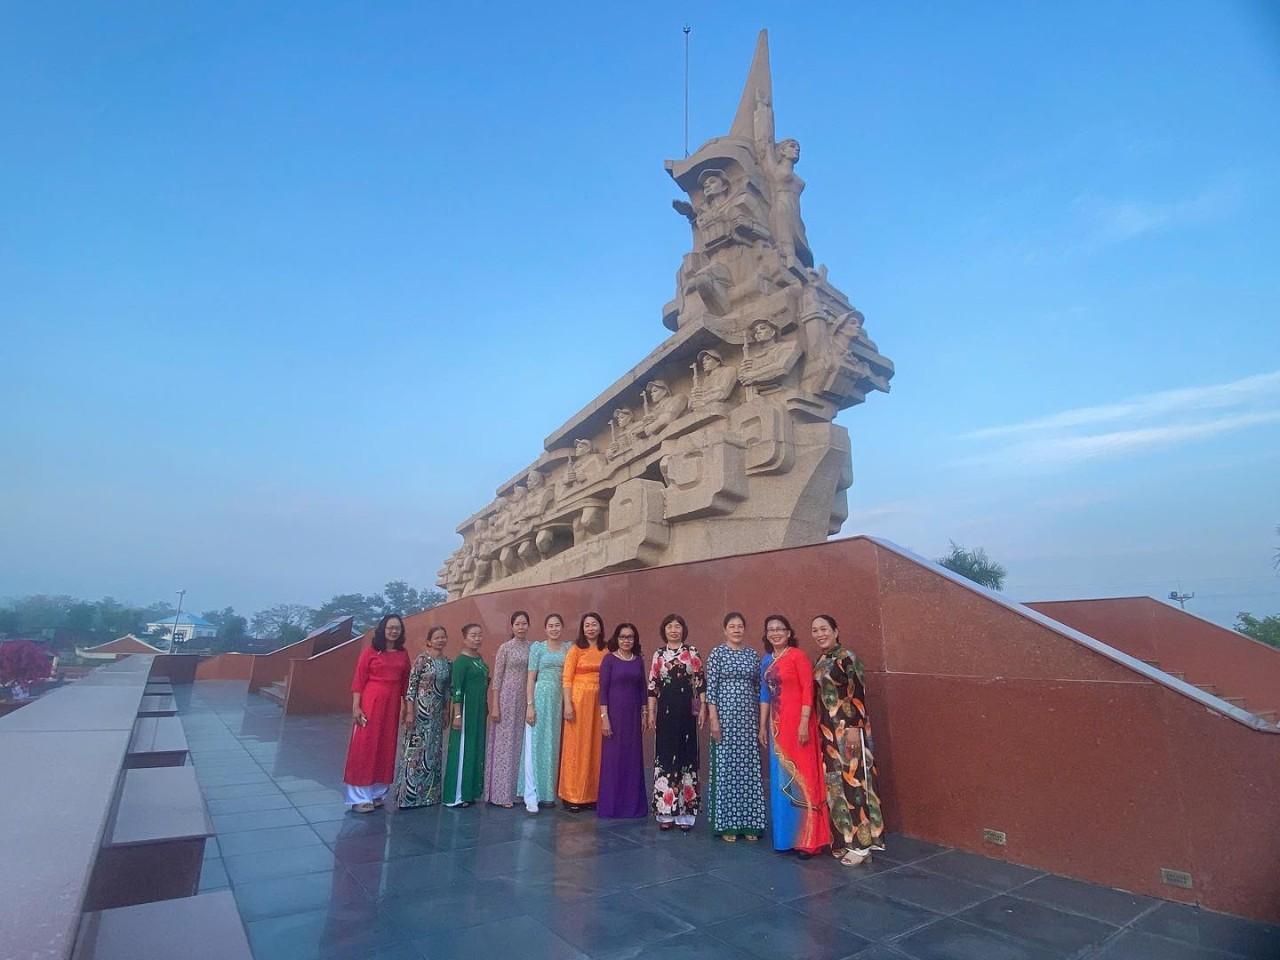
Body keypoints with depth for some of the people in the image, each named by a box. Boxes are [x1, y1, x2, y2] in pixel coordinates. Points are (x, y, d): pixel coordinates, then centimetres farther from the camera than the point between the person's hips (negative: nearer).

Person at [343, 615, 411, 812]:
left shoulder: (403, 655, 8)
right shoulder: (370, 651, -4)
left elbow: (405, 683, 11)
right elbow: (358, 680, -6)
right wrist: (356, 706, -13)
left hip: (392, 706, 4)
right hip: (370, 704, -4)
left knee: (386, 748, 9)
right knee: (365, 747, 0)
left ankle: (376, 793, 21)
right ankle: (360, 797, 8)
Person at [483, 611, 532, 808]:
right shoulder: (505, 648, -4)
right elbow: (497, 678, -5)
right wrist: (495, 706, -10)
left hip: (525, 700, 4)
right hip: (507, 698, -4)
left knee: (520, 744, 9)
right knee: (504, 743, 1)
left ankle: (515, 790, 20)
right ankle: (501, 794, 11)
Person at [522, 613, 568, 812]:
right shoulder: (537, 647, 1)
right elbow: (531, 678, -2)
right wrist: (530, 705, -10)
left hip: (560, 700, 3)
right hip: (540, 698, -3)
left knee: (552, 746, 9)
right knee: (535, 745, -4)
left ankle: (548, 792, 20)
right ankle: (531, 796, -1)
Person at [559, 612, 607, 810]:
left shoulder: (605, 651, 8)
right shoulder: (575, 649, -3)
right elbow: (566, 679, -7)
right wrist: (568, 704, -15)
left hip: (599, 702, 4)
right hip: (579, 699, -4)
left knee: (595, 748, 8)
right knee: (576, 747, 2)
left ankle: (591, 794, 20)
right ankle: (572, 796, 12)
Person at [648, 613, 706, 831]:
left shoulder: (692, 652, 2)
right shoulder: (658, 654, 5)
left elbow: (700, 681, 1)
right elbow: (652, 685, 6)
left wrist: (702, 708, -3)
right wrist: (651, 712, 3)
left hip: (686, 710, -1)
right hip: (665, 710, 1)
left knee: (686, 754, 3)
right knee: (664, 756, 4)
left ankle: (685, 812, 13)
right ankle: (665, 812, 14)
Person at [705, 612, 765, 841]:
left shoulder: (754, 655, 8)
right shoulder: (717, 653, -4)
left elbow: (758, 688, 11)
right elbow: (711, 688, -7)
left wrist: (760, 720, 9)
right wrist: (713, 719, -13)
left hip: (748, 718, 4)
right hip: (725, 716, -4)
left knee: (749, 767, 8)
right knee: (725, 767, 1)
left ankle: (748, 822, 19)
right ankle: (726, 823, 13)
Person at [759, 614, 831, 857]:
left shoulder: (797, 656, -9)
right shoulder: (767, 661, 11)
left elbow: (808, 690, -13)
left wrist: (804, 723, -18)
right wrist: (763, 726, 13)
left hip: (797, 723, -7)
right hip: (777, 725, 7)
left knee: (800, 778, -1)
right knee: (781, 780, 12)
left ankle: (807, 839, 9)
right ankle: (786, 835, 24)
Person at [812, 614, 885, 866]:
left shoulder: (847, 657, -12)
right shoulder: (820, 662, 11)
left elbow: (858, 695, -16)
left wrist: (855, 727, -21)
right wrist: (822, 729, 17)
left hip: (847, 728, -8)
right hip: (828, 730, 8)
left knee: (852, 780, -3)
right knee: (834, 782, 12)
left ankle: (860, 843, 7)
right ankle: (843, 839, 23)